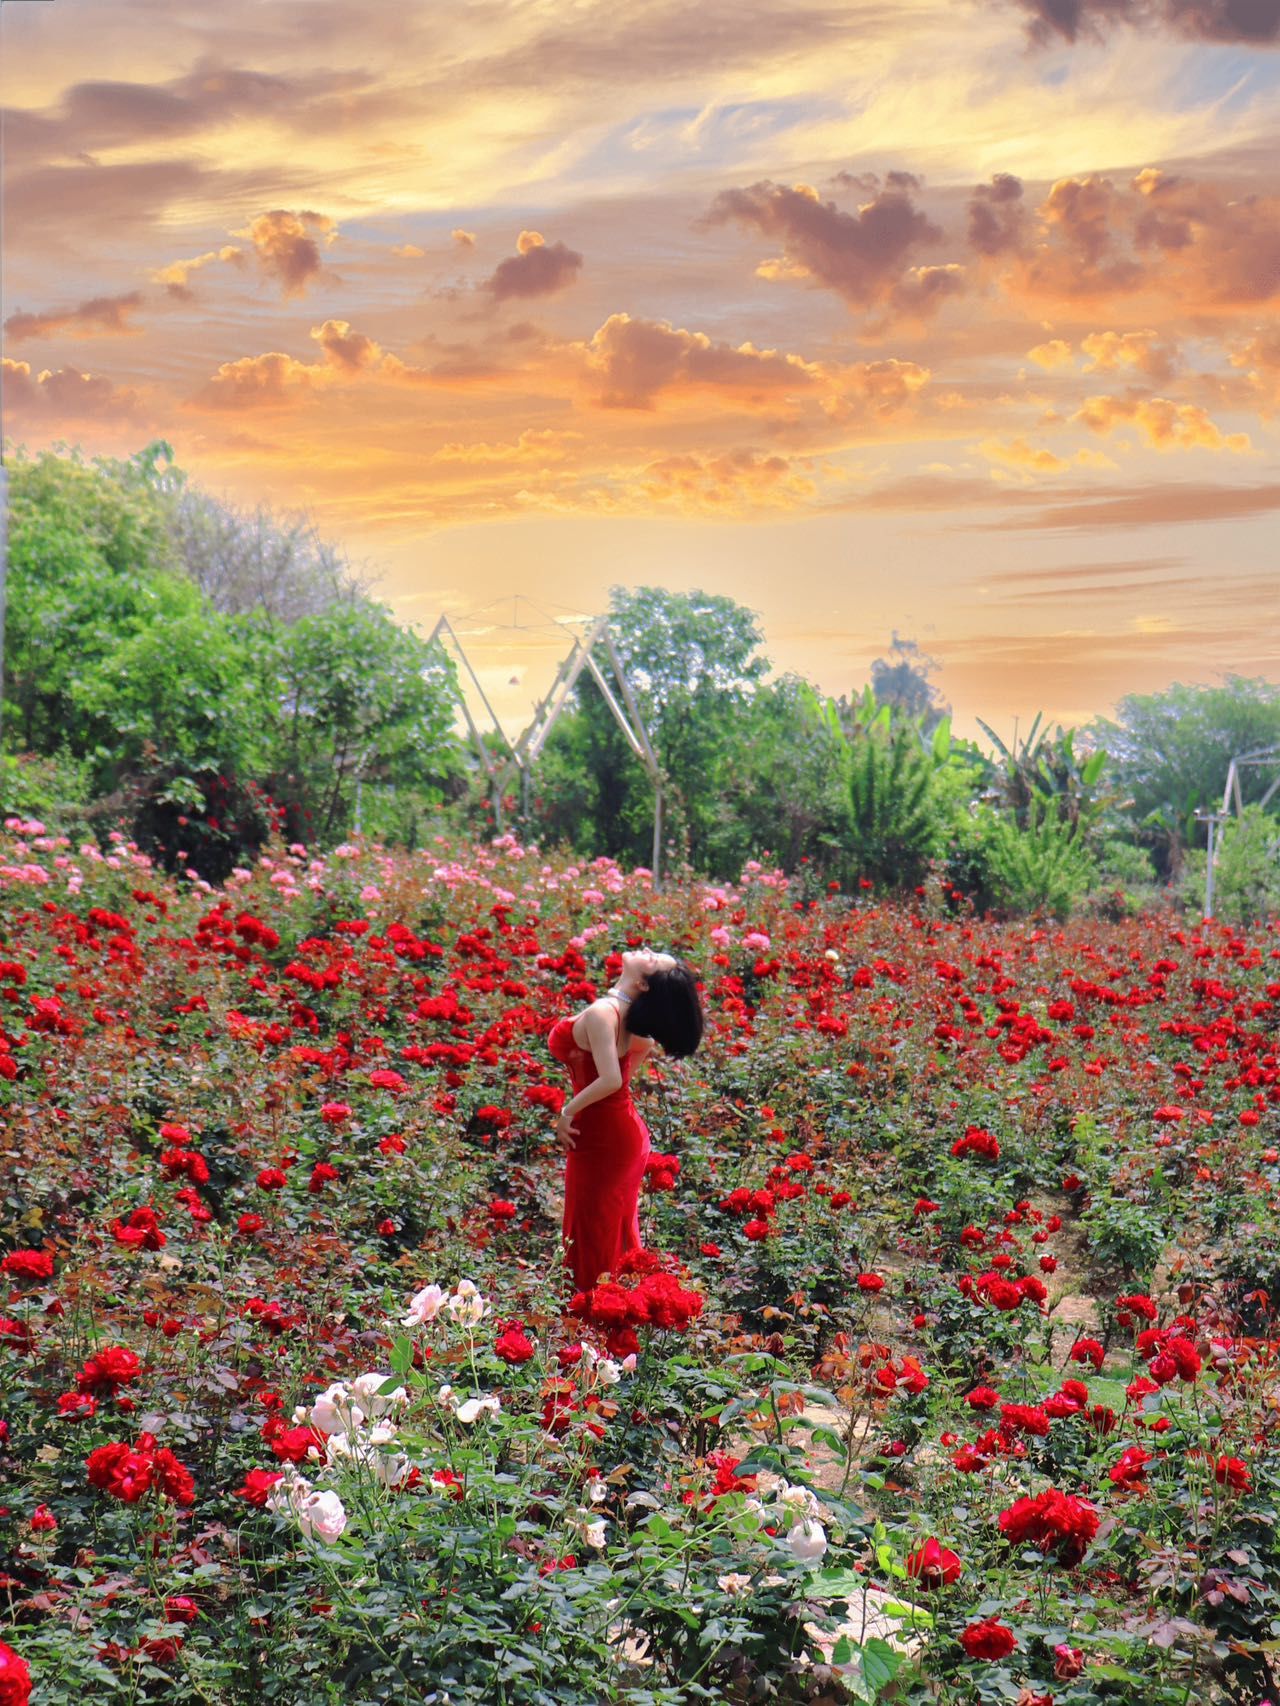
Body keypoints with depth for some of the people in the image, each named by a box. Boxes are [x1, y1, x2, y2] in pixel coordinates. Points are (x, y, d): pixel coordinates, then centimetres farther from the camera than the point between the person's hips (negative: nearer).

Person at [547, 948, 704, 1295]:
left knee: (593, 1238, 8)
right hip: (625, 1132, 8)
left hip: (600, 1138, -8)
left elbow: (610, 1080, -36)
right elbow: (648, 1044, 19)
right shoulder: (631, 1015, -2)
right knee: (619, 1230, 22)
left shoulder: (600, 1013, -27)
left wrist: (567, 1112, -22)